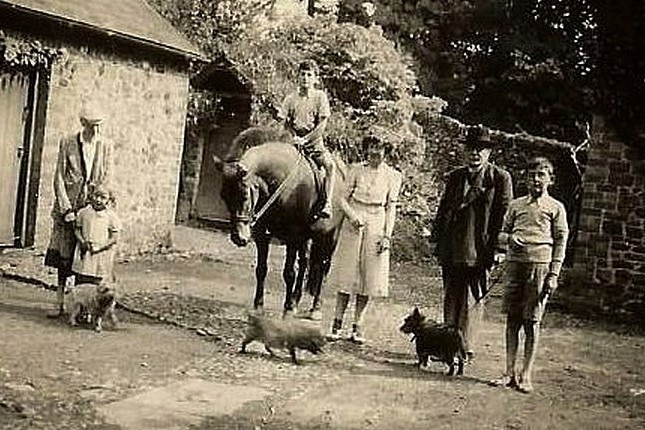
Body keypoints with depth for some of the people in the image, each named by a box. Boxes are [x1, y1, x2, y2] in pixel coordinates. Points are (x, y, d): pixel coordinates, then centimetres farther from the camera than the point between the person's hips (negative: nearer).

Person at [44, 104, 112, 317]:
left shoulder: (105, 146, 4)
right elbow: (59, 178, -2)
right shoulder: (67, 143, 0)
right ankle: (60, 304, 11)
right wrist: (66, 209, -10)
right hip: (68, 206, 0)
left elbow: (106, 179, 4)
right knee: (63, 257, 3)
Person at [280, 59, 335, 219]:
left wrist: (305, 139, -14)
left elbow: (322, 124, -5)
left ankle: (327, 204, -28)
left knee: (330, 165, -28)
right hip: (295, 141, 2)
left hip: (315, 141, -2)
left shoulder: (320, 96, 1)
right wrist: (294, 136, -10)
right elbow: (286, 123, 10)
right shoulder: (291, 99, 8)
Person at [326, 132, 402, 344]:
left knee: (369, 278, 3)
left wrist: (387, 235, -3)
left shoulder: (393, 176, 1)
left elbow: (391, 207, 3)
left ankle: (357, 326, 13)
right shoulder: (356, 170, 0)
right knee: (348, 274, 1)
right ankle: (337, 324, 7)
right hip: (353, 225, -1)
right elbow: (343, 198, 4)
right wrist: (352, 216, -14)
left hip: (377, 227, 1)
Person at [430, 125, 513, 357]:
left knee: (473, 299, -2)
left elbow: (504, 214, -4)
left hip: (479, 249, -5)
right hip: (451, 249, 5)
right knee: (451, 296, 10)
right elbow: (443, 208, 17)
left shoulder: (500, 178, 0)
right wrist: (436, 238, 10)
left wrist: (497, 248, -10)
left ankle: (466, 347, 3)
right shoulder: (455, 176, 14)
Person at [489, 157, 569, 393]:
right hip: (515, 263, 3)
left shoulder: (556, 208, 6)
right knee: (512, 319, 4)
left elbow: (561, 242, 3)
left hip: (540, 265, -3)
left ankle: (526, 376, 5)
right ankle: (510, 372, 10)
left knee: (532, 321, -1)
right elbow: (502, 233, 20)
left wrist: (553, 275, -5)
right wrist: (509, 238, -5)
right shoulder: (516, 205, 15)